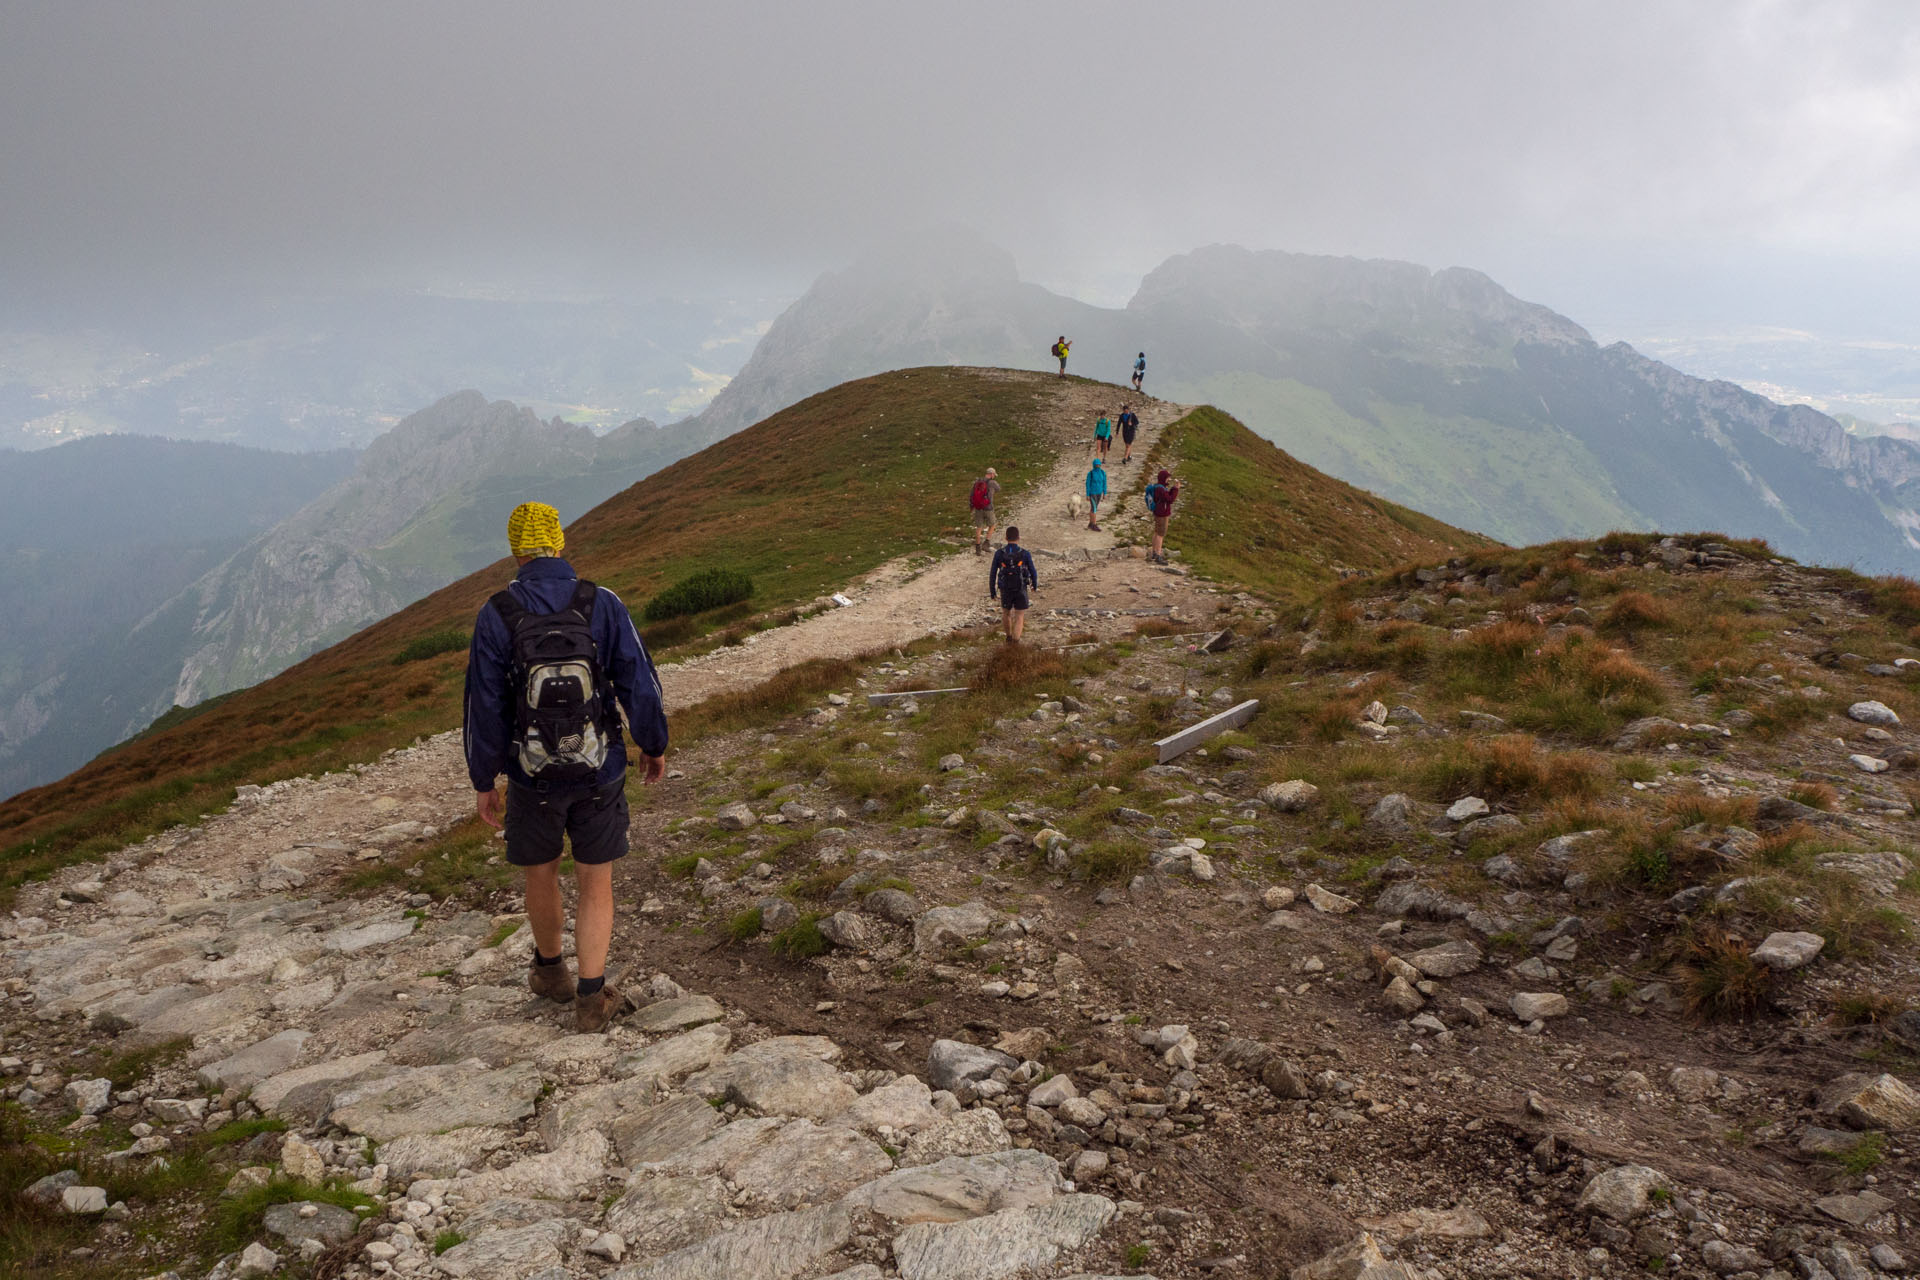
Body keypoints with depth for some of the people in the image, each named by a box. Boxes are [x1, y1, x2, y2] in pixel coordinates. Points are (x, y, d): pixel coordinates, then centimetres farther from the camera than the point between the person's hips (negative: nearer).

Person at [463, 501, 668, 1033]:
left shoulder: (495, 616, -11)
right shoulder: (603, 605, -11)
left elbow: (484, 707, -7)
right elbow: (639, 684, -7)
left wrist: (483, 781, 4)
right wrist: (654, 746, 9)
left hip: (532, 775, 0)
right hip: (599, 771, 0)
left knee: (540, 874, 22)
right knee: (596, 884, 11)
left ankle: (549, 970, 43)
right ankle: (591, 999, 9)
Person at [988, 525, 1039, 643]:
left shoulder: (999, 553, -12)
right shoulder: (1025, 554, -14)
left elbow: (992, 574, -7)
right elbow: (1033, 573, -5)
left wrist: (992, 591, 7)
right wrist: (1035, 585, 17)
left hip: (1005, 591, 2)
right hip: (1020, 591, -2)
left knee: (1006, 612, 28)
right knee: (1019, 618, 5)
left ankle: (1009, 636, 45)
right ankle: (1015, 644, -8)